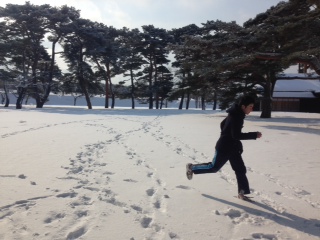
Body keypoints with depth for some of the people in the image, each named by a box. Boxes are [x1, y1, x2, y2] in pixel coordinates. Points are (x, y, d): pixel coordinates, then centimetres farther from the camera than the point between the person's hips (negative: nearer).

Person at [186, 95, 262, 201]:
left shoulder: (235, 114, 7)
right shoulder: (236, 117, -23)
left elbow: (223, 124, 18)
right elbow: (236, 135, -29)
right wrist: (254, 135, -25)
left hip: (233, 147, 10)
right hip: (224, 147, -10)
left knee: (240, 169, 7)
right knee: (214, 167, 5)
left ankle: (242, 192, 14)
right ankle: (192, 168, 24)